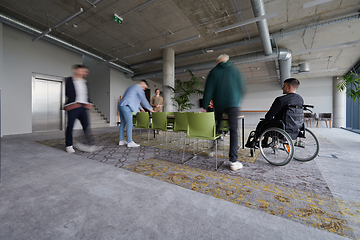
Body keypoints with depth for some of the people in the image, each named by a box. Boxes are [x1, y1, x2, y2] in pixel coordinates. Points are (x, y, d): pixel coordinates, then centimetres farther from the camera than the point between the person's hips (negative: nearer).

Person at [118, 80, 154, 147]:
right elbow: (144, 100, -6)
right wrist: (150, 109, 1)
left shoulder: (131, 87, 30)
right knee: (129, 124, -11)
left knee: (123, 124, 11)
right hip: (126, 107, -10)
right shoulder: (138, 88, -1)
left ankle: (121, 141, 17)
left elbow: (135, 100, 34)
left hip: (121, 106, 10)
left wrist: (140, 108, 33)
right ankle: (130, 142, -11)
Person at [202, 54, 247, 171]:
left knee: (217, 127, 19)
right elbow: (243, 89, 10)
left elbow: (208, 91, 1)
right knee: (233, 130, -4)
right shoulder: (235, 70, 12)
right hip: (233, 104, -1)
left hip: (218, 104, 1)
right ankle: (233, 161, -6)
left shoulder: (213, 72, 10)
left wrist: (204, 107, 3)